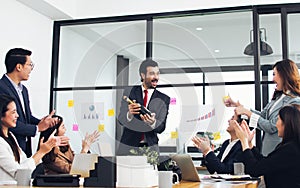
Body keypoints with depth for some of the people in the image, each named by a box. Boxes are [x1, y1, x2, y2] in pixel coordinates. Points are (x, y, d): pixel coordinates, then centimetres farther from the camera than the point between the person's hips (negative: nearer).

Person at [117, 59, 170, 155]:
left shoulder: (164, 99, 1)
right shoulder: (129, 91, 1)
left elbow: (161, 128, -1)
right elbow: (120, 119, -3)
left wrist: (153, 122, -24)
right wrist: (129, 114, -25)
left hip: (150, 147, 0)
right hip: (128, 146, 0)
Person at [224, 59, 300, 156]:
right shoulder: (279, 96, 8)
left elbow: (272, 127, -19)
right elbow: (263, 115, 17)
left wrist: (247, 112, -13)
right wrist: (238, 105, 13)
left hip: (277, 151, -8)